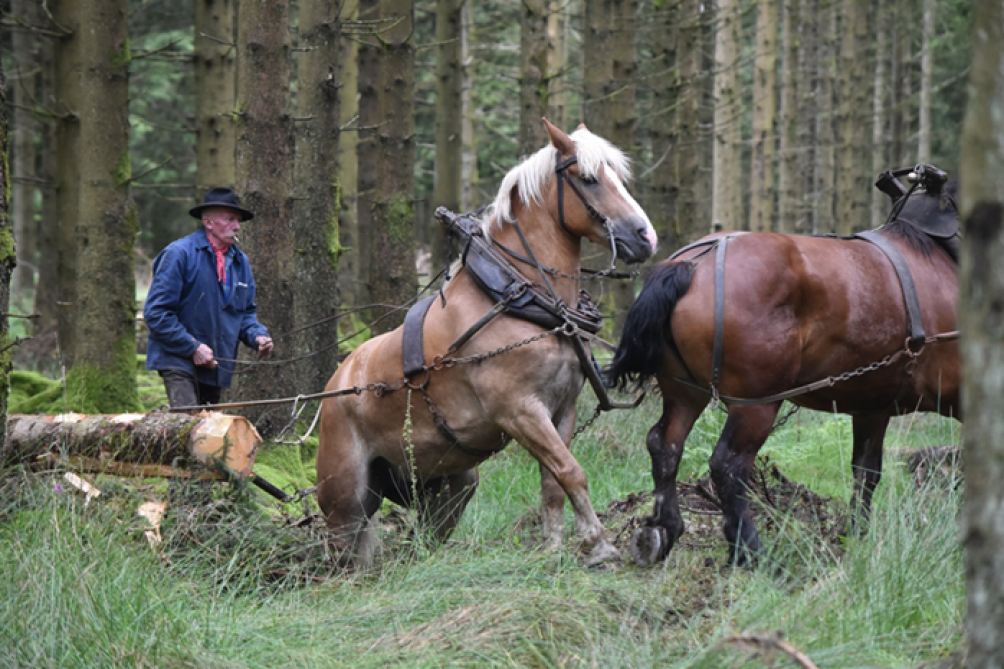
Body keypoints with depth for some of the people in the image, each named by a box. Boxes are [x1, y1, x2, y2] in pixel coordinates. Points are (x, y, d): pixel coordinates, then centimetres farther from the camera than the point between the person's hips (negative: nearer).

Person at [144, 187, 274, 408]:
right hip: (179, 361, -7)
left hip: (217, 364, 7)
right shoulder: (179, 254, -10)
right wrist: (193, 347, -17)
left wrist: (257, 336, -3)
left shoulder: (240, 261, 13)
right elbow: (156, 312, -12)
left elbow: (246, 312, 20)